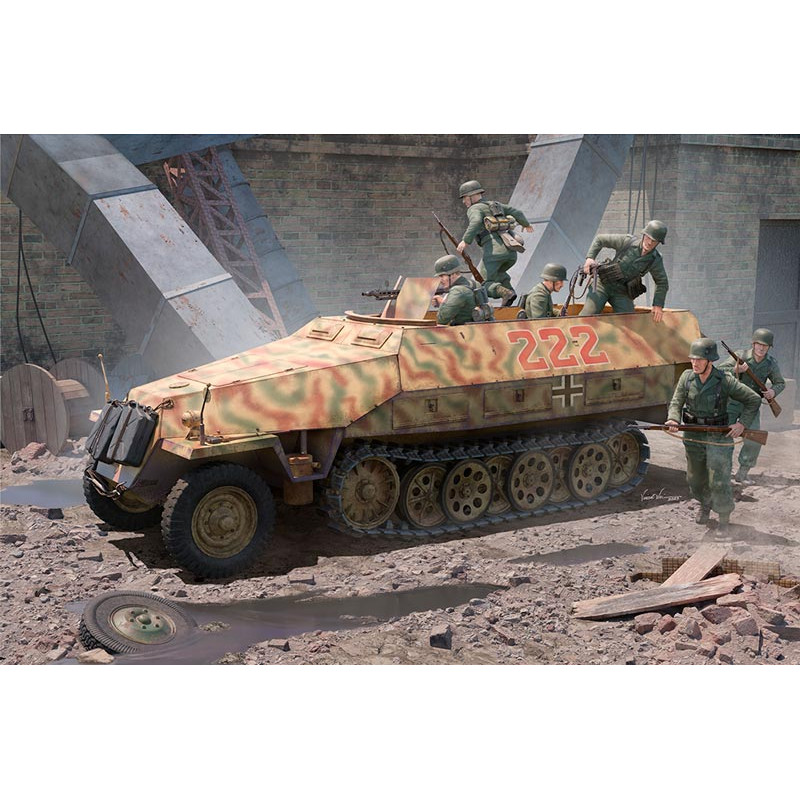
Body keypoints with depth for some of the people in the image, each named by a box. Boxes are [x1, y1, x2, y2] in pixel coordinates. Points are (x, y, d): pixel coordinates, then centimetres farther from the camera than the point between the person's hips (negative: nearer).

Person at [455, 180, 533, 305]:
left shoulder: (474, 209, 6)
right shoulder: (494, 205, 28)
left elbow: (476, 222, -16)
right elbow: (516, 212, 33)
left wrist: (465, 241, -25)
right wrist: (526, 224, 51)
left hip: (494, 249, -7)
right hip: (511, 251, 7)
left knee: (488, 284, 0)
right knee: (497, 273, 33)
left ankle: (506, 293, -28)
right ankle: (509, 290, 8)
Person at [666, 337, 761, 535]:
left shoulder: (725, 381, -14)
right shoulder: (687, 377, -5)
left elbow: (753, 400, -5)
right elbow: (676, 402, -2)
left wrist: (742, 423, -13)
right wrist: (673, 420, -22)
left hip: (719, 437, -4)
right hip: (693, 436, 4)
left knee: (719, 481, -4)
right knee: (695, 478, 17)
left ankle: (724, 519, 15)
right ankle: (704, 505, 44)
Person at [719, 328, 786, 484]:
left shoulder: (772, 363, -4)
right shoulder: (740, 357, -14)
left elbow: (780, 383, 10)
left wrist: (773, 391, -13)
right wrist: (735, 370, -32)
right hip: (732, 402, -2)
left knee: (754, 440, -9)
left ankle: (742, 473, 6)